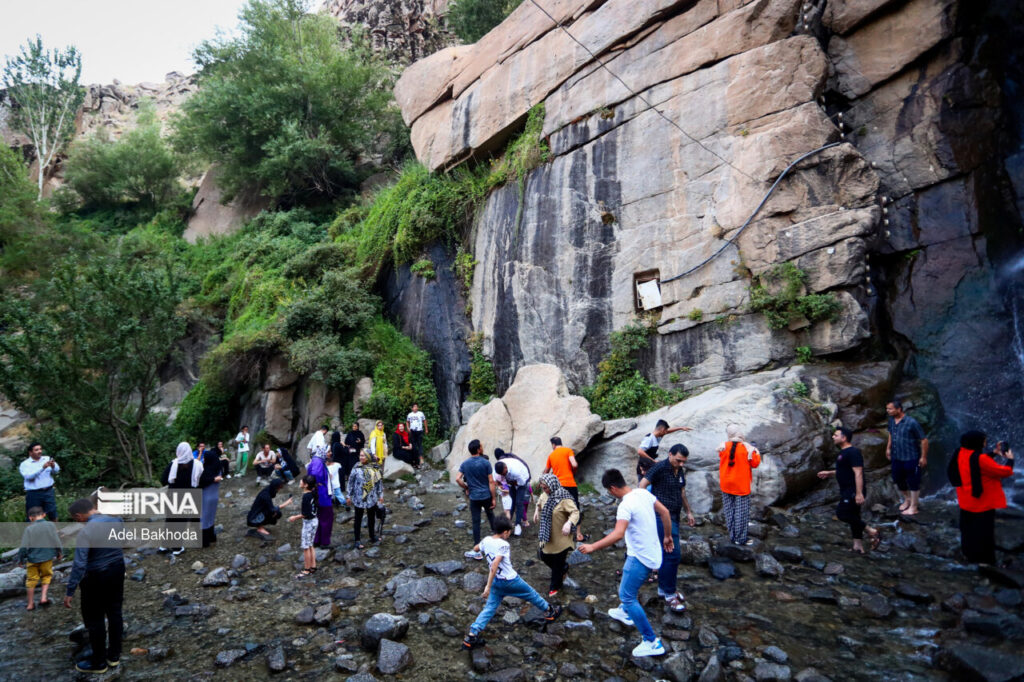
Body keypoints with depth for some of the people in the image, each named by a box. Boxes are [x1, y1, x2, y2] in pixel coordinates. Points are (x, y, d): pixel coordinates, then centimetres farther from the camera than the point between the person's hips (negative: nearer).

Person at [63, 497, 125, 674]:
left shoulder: (85, 532, -24)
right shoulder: (116, 521, -4)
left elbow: (79, 565, -24)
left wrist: (70, 592, -19)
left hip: (96, 578, -7)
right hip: (118, 571, 7)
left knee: (95, 620, 10)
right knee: (114, 612, 18)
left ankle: (99, 663, 22)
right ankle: (114, 656, 31)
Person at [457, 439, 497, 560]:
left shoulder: (464, 464, -2)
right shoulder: (485, 463, -10)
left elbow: (458, 479, -10)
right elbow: (491, 482, -10)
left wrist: (466, 489, 6)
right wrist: (494, 498, -5)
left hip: (474, 497, 1)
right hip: (486, 495, -1)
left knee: (476, 522, 4)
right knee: (490, 515, 25)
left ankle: (476, 551, 7)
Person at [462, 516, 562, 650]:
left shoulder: (486, 540, -5)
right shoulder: (503, 545, -24)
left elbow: (475, 549, 17)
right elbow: (494, 565, -32)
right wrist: (488, 587, -32)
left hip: (496, 582, 6)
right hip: (510, 580, -6)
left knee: (489, 608, 10)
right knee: (531, 594, 18)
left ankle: (471, 636, -1)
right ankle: (550, 611, 38)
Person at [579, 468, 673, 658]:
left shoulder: (626, 505, -26)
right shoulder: (643, 493, 0)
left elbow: (618, 534, -38)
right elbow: (665, 512, 10)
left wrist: (593, 547, -33)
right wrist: (667, 536, 22)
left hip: (641, 558, -10)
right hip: (652, 554, 10)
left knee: (626, 596, -3)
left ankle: (652, 642, -1)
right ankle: (626, 613, 54)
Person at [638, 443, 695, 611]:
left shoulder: (680, 471, 11)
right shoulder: (660, 468, -14)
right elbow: (642, 486, -16)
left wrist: (689, 512, 24)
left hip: (674, 516, 8)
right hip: (662, 516, -8)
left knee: (667, 554, 15)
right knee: (673, 554, -10)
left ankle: (663, 588, 28)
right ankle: (669, 594, 1)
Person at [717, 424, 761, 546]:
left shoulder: (723, 446, -5)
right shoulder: (747, 448, -14)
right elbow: (755, 463, -6)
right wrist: (757, 453, 9)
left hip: (726, 485, 3)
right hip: (741, 485, -3)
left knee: (729, 510, 12)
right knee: (742, 511, 6)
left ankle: (733, 536, 17)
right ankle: (741, 538, 10)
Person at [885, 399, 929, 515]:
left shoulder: (911, 422, -23)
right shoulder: (891, 420, -2)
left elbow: (924, 440, -17)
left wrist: (923, 457, -14)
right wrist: (888, 448, 15)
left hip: (911, 459, -7)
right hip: (896, 458, 7)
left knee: (913, 483, 9)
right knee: (898, 480, 20)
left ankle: (913, 507, 25)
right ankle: (907, 499, 45)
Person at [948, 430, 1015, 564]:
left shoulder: (961, 454, -5)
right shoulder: (981, 459, -29)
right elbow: (1005, 472, -20)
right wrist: (1010, 459, -2)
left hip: (967, 501, 8)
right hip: (982, 503, -8)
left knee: (968, 528, 21)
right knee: (983, 530, 7)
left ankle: (968, 553, 36)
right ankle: (981, 558, 17)